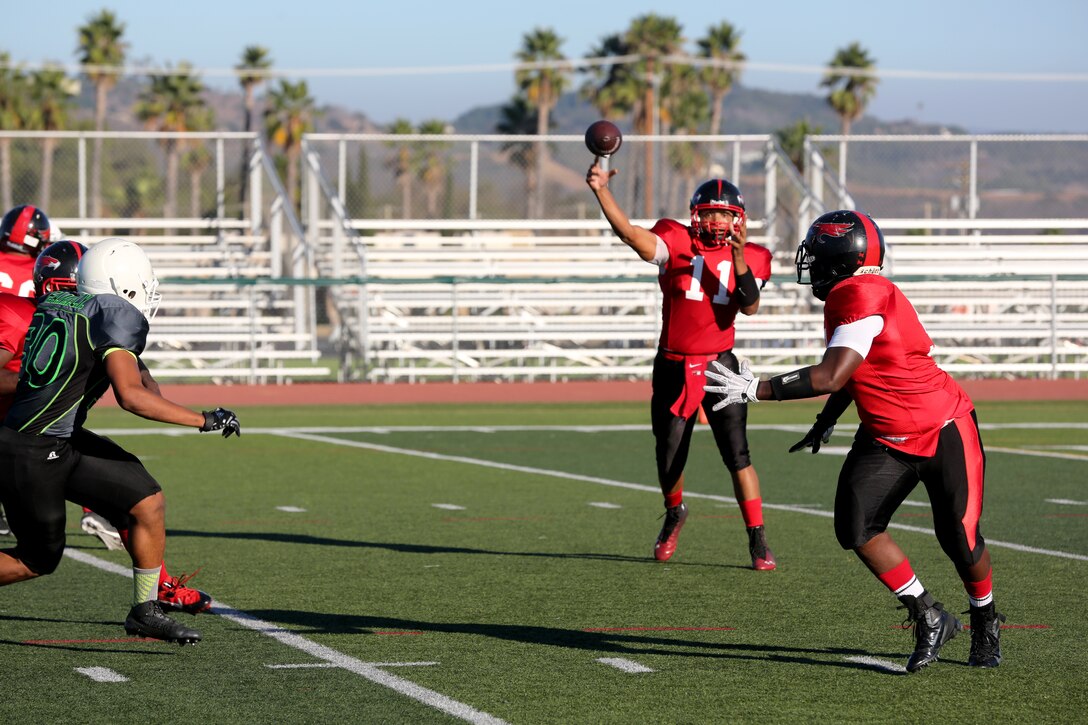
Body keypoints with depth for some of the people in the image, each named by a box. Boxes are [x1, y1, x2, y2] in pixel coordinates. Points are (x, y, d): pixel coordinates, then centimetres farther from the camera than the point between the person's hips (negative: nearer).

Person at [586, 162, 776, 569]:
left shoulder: (750, 257, -1)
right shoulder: (676, 243, -6)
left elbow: (750, 307, -16)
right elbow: (629, 233, -22)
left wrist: (739, 257, -28)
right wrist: (601, 190, -36)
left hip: (719, 365, 0)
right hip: (673, 368, 1)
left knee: (737, 454, -8)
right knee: (669, 458, 10)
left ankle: (758, 541, -1)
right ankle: (674, 515, 42)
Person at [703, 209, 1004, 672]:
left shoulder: (864, 297, -26)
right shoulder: (846, 299, 3)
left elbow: (832, 376, -31)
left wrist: (756, 389, -28)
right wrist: (825, 423, 26)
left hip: (943, 430, -9)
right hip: (886, 438, 9)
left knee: (959, 537, -1)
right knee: (856, 527, -7)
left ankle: (986, 626, 28)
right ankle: (929, 619, 7)